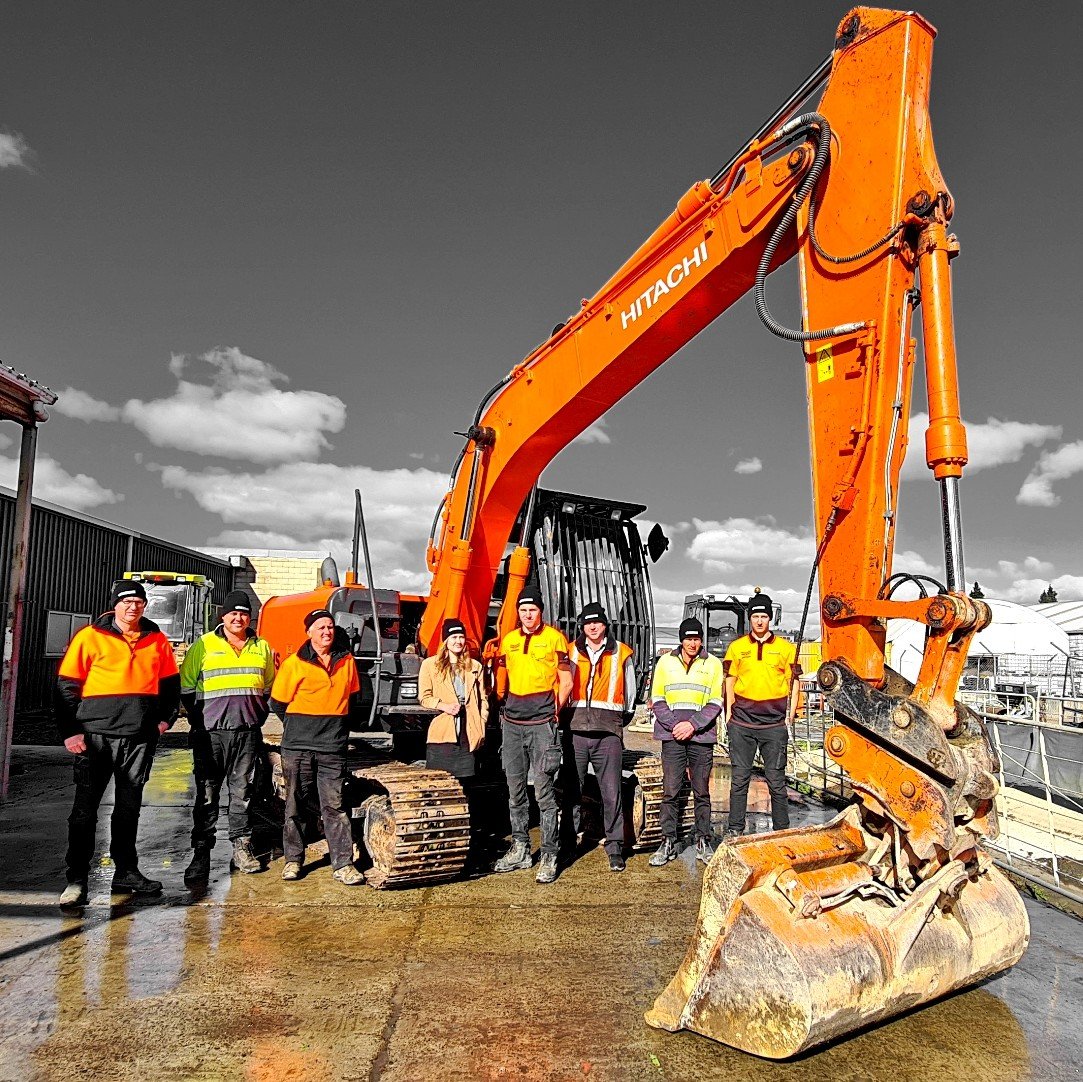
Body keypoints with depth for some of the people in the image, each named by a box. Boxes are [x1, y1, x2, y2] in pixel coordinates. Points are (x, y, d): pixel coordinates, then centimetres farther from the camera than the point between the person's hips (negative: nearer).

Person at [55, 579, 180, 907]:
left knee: (129, 806, 12)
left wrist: (165, 718, 6)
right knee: (85, 806, -1)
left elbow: (171, 683, 18)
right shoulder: (90, 637, -2)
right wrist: (70, 731, -8)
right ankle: (76, 878, 8)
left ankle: (126, 871, 23)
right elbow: (66, 686, -2)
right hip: (96, 735, -3)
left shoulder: (157, 640, 8)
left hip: (140, 736, 3)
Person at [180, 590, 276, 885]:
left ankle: (242, 847, 16)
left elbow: (269, 688, 22)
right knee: (206, 795, 0)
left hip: (248, 733, 3)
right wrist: (198, 720, 1)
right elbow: (185, 686, 7)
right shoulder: (203, 645, 2)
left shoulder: (262, 647, 11)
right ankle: (200, 854, 7)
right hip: (210, 732, -2)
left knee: (243, 792, 7)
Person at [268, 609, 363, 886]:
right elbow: (278, 704, 5)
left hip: (333, 746, 1)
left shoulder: (347, 661, 8)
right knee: (295, 804, 8)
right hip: (298, 746, -1)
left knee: (334, 806, 1)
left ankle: (343, 864, 3)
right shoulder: (294, 663, -2)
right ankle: (293, 860, 21)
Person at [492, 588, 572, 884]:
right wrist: (505, 710, 13)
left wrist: (552, 713, 3)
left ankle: (549, 857, 2)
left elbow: (566, 683, 2)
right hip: (512, 724, 5)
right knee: (515, 790, 11)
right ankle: (520, 849, 23)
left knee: (544, 791, -6)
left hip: (541, 725, -5)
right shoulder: (508, 640, 12)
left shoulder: (554, 638, -1)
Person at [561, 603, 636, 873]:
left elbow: (629, 691, 19)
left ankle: (615, 848, 9)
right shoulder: (571, 651, 10)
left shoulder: (622, 653, 10)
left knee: (612, 792, -2)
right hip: (575, 729, 1)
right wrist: (564, 714, 11)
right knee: (572, 789, 6)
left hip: (608, 731, -1)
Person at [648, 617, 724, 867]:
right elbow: (657, 699, 6)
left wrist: (692, 724, -10)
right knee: (670, 791, 0)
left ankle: (703, 841, 17)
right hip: (671, 736, 0)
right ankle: (668, 842, 8)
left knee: (702, 791, 6)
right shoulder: (665, 662, 9)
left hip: (702, 735, 0)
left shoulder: (713, 664, 7)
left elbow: (715, 703, 2)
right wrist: (674, 724, -8)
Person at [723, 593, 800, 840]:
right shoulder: (737, 647, 8)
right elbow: (730, 681, 12)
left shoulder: (785, 647, 5)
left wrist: (790, 715, 2)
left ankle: (782, 831, 14)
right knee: (740, 778, 6)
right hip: (742, 722, 1)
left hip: (774, 724, -1)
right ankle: (735, 829, 14)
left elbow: (794, 683, 9)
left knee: (776, 780, 4)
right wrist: (729, 713, 5)